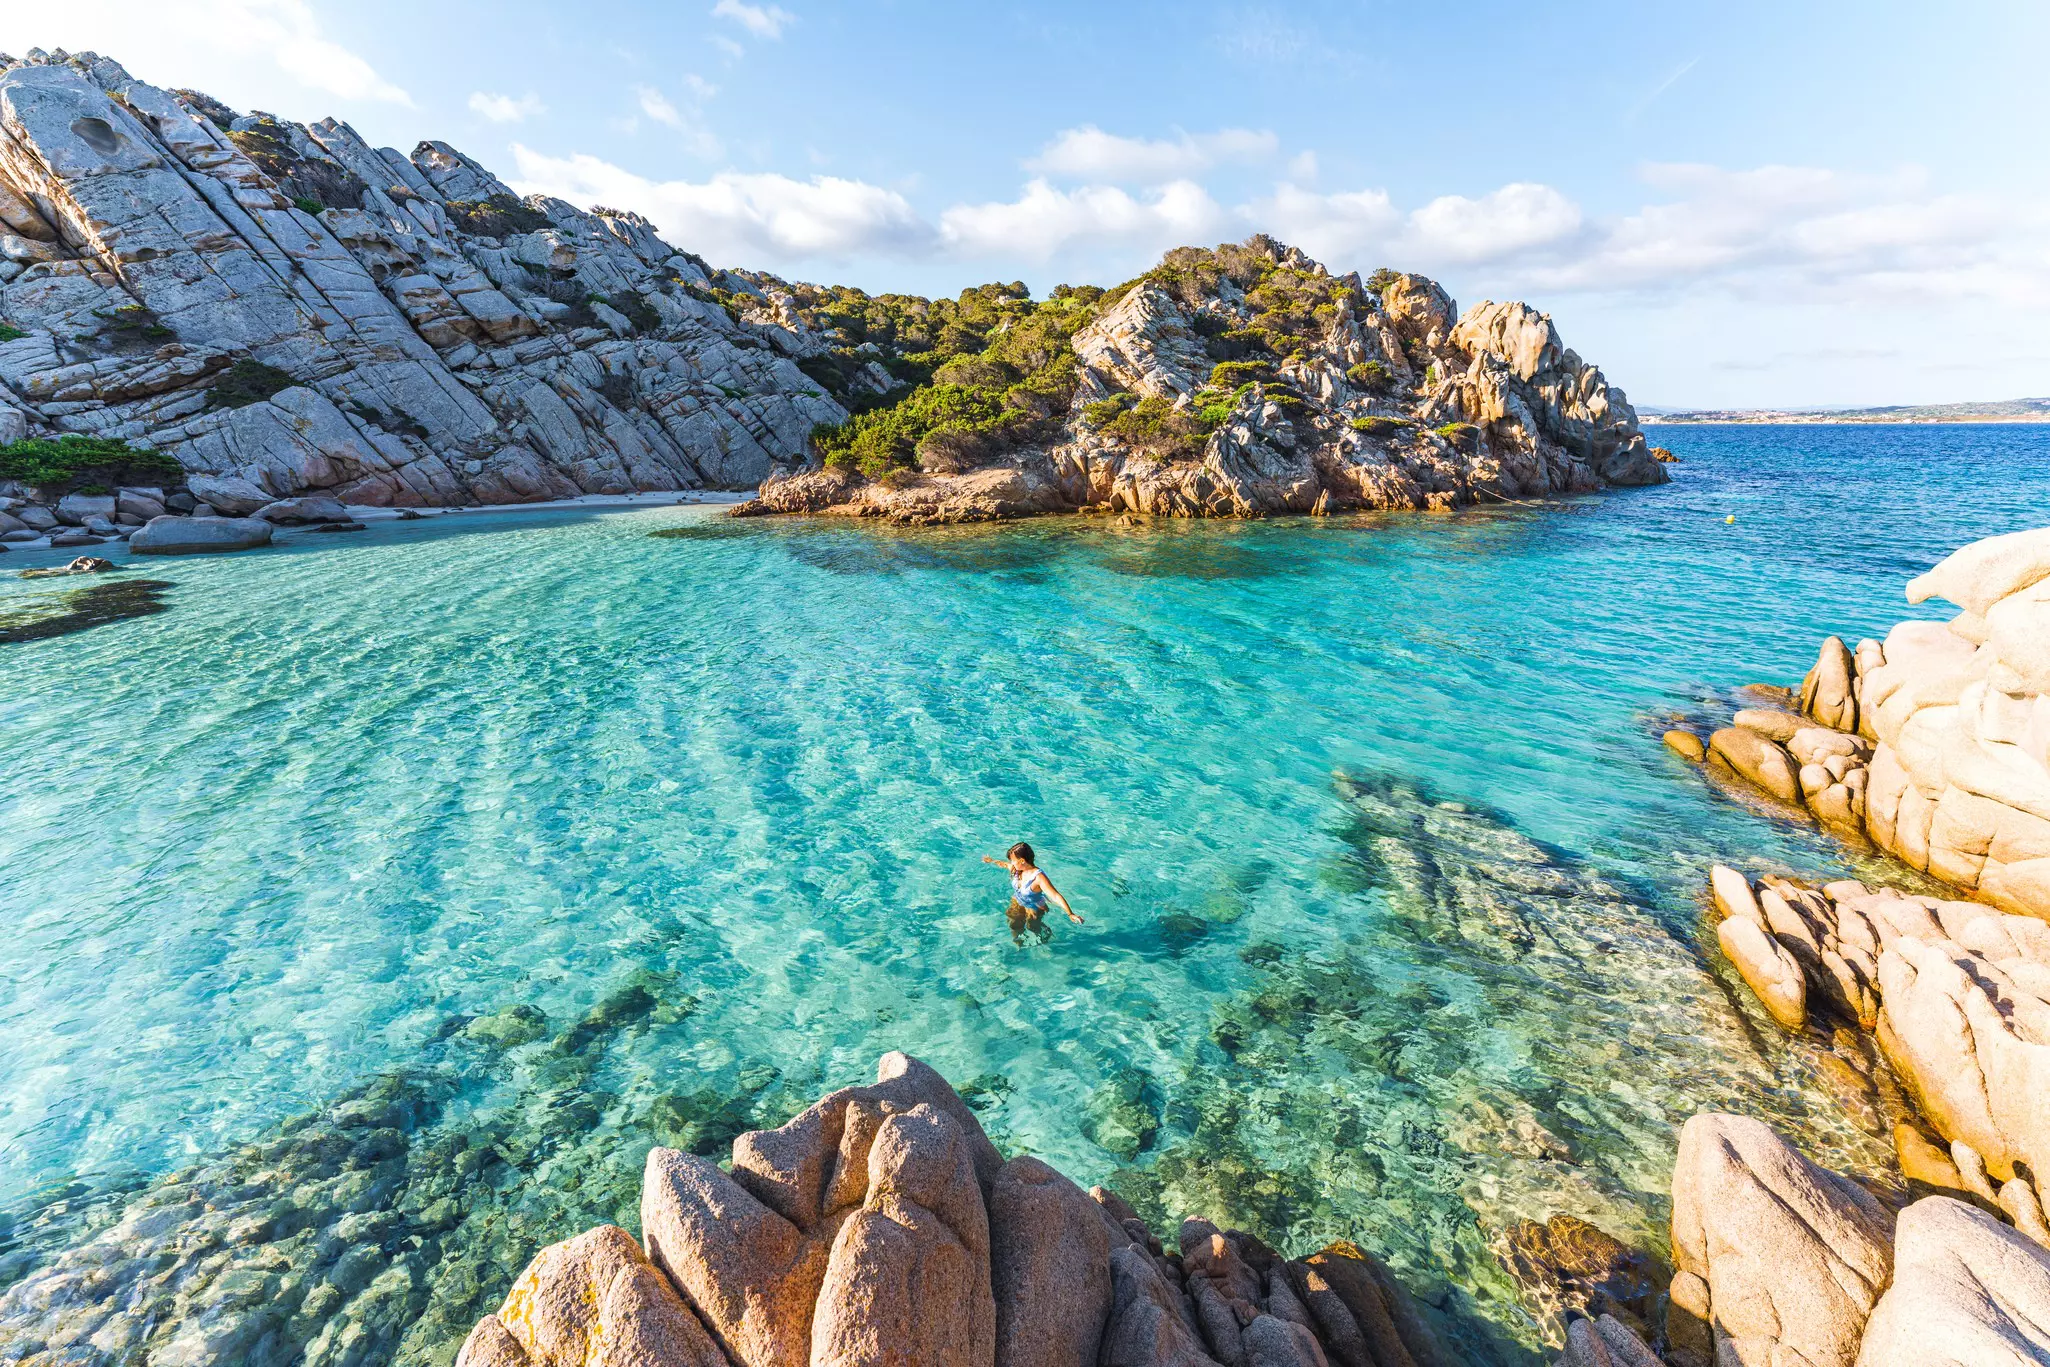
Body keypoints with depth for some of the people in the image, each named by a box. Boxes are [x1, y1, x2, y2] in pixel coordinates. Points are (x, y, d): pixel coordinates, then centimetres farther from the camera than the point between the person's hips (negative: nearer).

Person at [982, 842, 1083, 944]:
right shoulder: (1017, 868, -16)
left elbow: (1056, 896, -44)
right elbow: (1004, 864, 9)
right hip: (1017, 903, 6)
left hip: (1034, 909, -6)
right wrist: (991, 861, 28)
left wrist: (1070, 914, -54)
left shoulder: (1038, 877, -38)